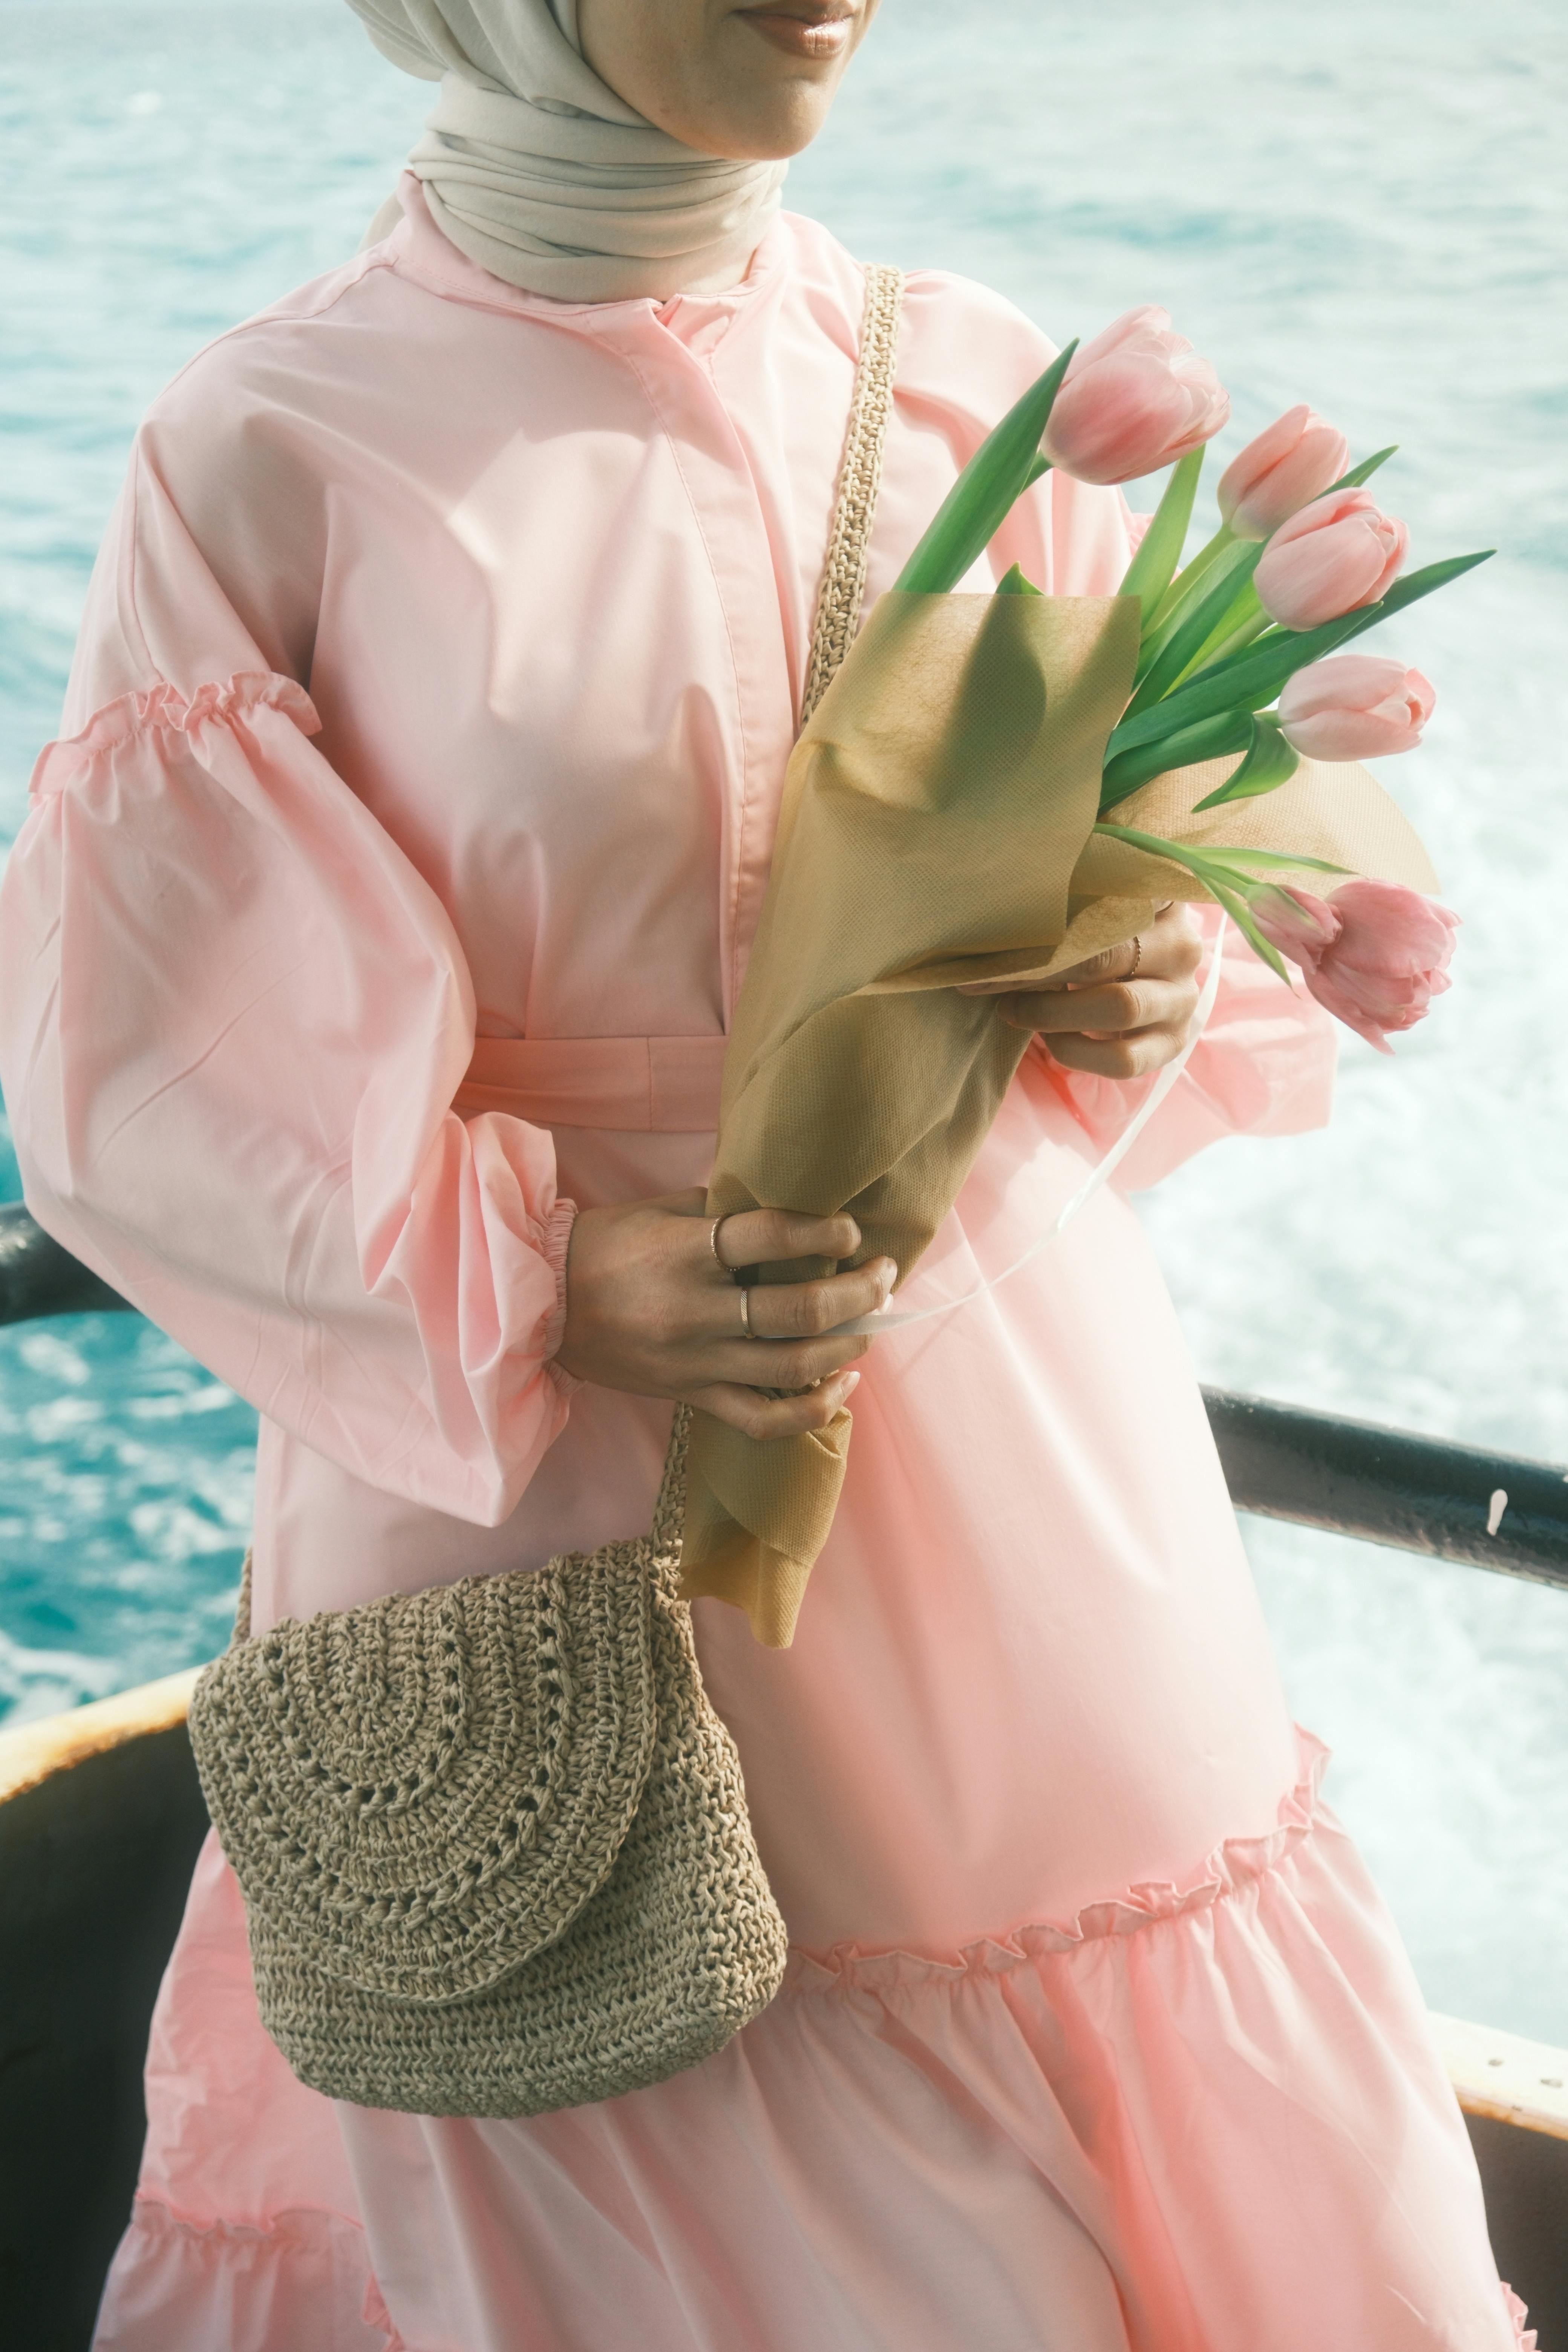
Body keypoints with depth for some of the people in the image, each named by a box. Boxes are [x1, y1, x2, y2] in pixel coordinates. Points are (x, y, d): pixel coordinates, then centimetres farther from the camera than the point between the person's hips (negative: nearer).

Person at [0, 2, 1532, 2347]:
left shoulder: (976, 385, 3)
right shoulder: (275, 446, -7)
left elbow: (1175, 871, 11)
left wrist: (1149, 985, -12)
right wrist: (536, 1284, -22)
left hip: (1019, 1460, 4)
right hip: (543, 1496, -3)